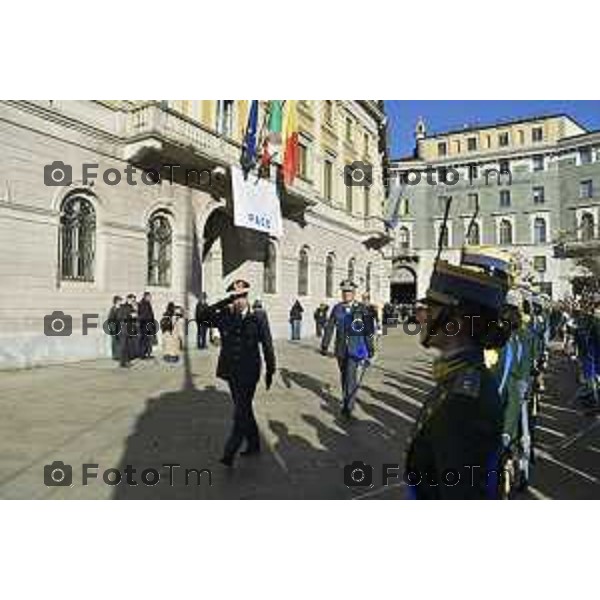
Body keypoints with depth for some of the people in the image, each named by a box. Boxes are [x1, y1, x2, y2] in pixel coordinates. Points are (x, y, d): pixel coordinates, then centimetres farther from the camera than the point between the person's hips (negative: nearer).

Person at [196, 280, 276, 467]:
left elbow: (267, 344, -3)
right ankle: (253, 444, 36)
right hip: (231, 371, 5)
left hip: (249, 372, -4)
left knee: (241, 411, -6)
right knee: (244, 409, 18)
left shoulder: (258, 316, -6)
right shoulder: (224, 316, 0)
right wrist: (225, 302, -24)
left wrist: (270, 370, 0)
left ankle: (230, 452, 3)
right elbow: (203, 316, -17)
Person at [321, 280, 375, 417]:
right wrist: (324, 345, 2)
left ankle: (348, 406, -1)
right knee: (344, 375, 14)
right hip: (341, 349, 4)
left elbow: (369, 330, -1)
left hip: (355, 348, -3)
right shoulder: (337, 308, 4)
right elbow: (329, 327, 6)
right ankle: (346, 401, 30)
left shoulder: (361, 309, -4)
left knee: (350, 376, -11)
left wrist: (370, 348, 0)